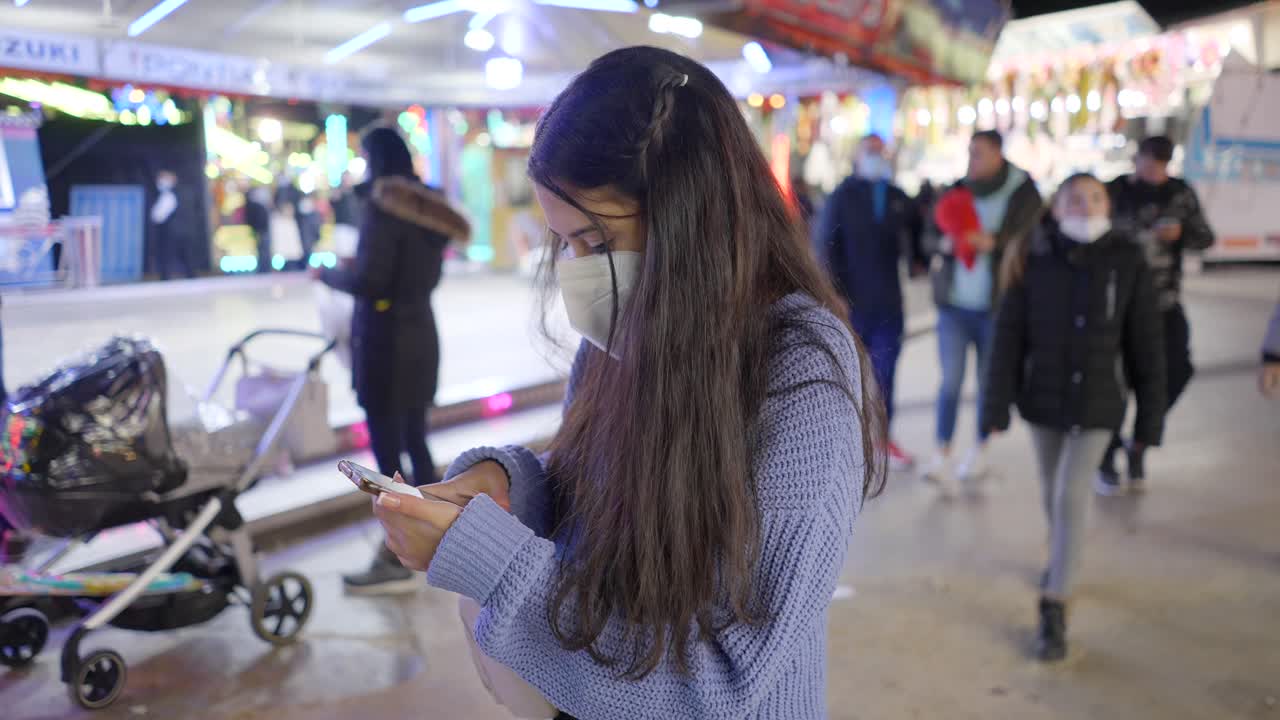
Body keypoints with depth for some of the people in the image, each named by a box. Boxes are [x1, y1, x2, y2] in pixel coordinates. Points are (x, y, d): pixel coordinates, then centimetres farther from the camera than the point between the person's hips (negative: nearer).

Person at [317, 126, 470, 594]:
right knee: (415, 443, 19)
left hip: (386, 338, -9)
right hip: (420, 335, 9)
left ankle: (398, 562, 5)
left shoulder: (382, 206, -15)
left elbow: (368, 281, -19)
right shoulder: (429, 208, 10)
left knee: (387, 452, -1)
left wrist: (328, 274, -2)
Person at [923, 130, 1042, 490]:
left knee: (988, 380, 10)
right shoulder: (956, 191, 7)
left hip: (995, 303, -2)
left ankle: (980, 450, 27)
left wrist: (993, 242, -27)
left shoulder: (1023, 193, -3)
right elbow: (929, 235, 10)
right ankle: (942, 457, -5)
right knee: (951, 380, -5)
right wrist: (944, 243, -13)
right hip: (954, 301, 2)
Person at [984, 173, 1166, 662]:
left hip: (1096, 404, -2)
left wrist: (1150, 415, -4)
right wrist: (997, 406, -11)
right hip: (1042, 399, 2)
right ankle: (1062, 563, 47)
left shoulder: (1128, 264, -11)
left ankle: (1054, 610, 1)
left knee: (1071, 498, -9)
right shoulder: (1033, 261, -9)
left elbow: (1146, 345, -5)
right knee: (1052, 493, 18)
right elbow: (1008, 336, -8)